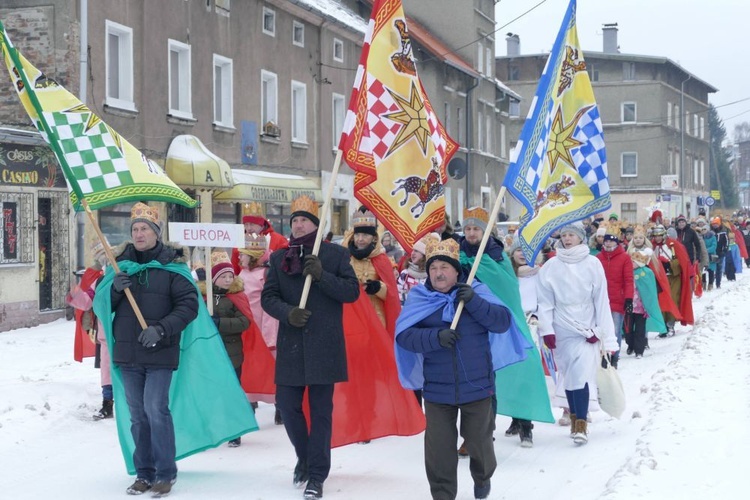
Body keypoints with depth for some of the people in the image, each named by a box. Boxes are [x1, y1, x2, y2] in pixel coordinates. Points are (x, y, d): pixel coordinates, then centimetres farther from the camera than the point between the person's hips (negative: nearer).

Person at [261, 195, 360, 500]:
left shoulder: (335, 254, 2)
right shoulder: (279, 257, 9)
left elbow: (352, 291, -4)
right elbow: (268, 297, 4)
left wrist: (322, 276, -18)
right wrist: (287, 312, -16)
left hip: (324, 345, -3)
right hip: (291, 345, 3)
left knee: (321, 410, 1)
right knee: (287, 404, 5)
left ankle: (317, 475, 8)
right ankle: (304, 456, 32)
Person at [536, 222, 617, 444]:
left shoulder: (592, 264, -2)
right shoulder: (551, 266, 1)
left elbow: (601, 300, -2)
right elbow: (545, 301, 2)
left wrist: (603, 331, -5)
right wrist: (547, 330, -5)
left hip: (586, 329, -2)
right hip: (562, 329, 2)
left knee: (582, 374, -14)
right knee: (569, 375, 7)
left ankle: (581, 424, -12)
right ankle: (575, 416, 20)